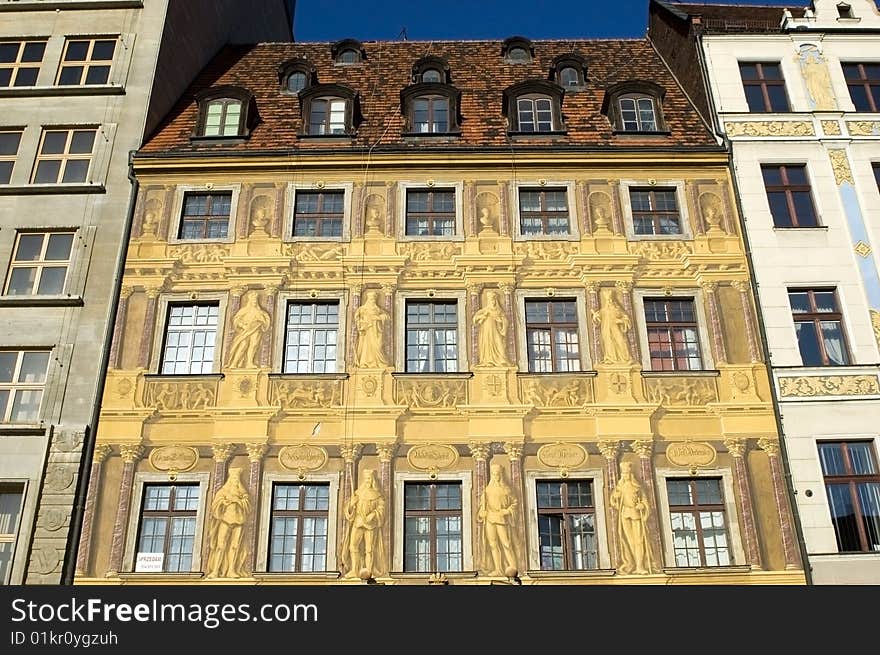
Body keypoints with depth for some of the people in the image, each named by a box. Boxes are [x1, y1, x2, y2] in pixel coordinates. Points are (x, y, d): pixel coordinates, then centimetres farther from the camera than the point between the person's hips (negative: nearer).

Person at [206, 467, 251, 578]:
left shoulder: (243, 492, 13)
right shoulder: (223, 491, 8)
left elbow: (247, 506, 2)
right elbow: (216, 505, 0)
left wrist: (238, 501, -9)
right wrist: (227, 501, -12)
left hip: (238, 522, 2)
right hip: (225, 520, -2)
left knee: (235, 545, -3)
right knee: (221, 545, -9)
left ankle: (231, 570, -1)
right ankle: (215, 571, -10)